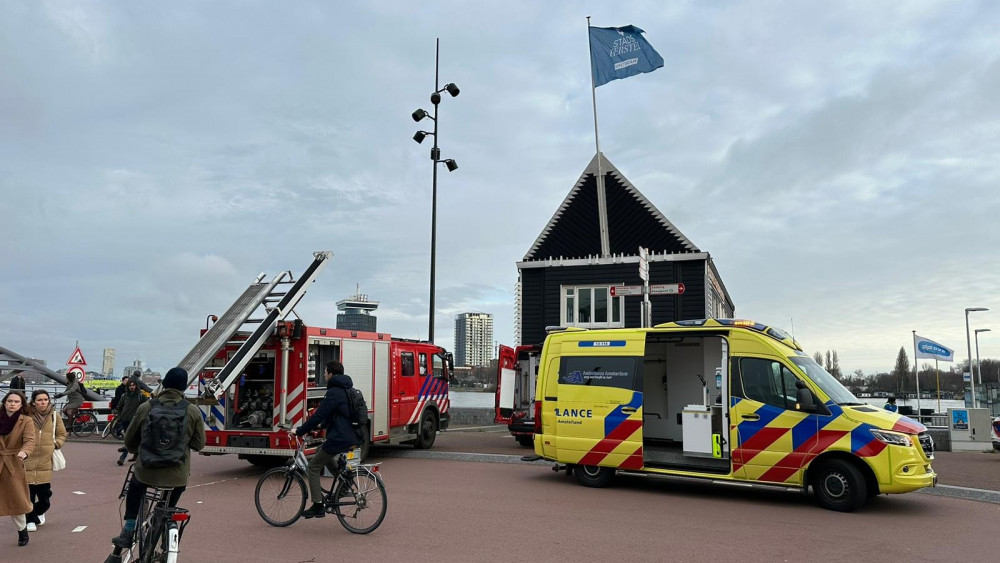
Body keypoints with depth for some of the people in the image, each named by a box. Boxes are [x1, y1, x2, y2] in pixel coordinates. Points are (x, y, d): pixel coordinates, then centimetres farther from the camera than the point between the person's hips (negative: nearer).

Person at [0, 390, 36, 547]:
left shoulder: (26, 422, -2)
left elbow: (30, 441, -16)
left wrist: (24, 452, -35)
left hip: (13, 466, -2)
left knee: (16, 500, 3)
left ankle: (22, 531, 24)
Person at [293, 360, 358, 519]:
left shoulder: (334, 392, -15)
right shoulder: (347, 390, 14)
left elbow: (319, 415, -18)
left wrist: (300, 431, -9)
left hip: (339, 439, -9)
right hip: (351, 437, 9)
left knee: (313, 467, 3)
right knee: (321, 451, 31)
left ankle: (318, 507, 3)